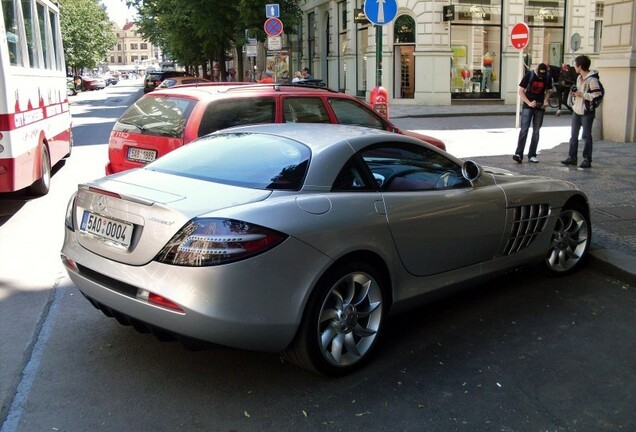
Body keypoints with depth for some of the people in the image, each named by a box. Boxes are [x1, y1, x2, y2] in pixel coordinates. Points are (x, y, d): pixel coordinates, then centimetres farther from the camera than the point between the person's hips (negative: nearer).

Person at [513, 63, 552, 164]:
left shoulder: (547, 78, 1)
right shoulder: (529, 75, -9)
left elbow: (548, 91, 15)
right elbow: (520, 90, -6)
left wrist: (545, 101, -4)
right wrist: (529, 102, -15)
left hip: (540, 107, 4)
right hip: (528, 106, -4)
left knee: (536, 132, 5)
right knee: (524, 130, -13)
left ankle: (532, 155, 11)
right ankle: (519, 154, -16)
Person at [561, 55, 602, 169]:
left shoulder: (592, 79, -16)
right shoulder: (579, 78, 12)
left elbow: (597, 95, -22)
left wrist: (582, 94, -20)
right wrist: (574, 93, 5)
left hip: (587, 113, -9)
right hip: (576, 111, 9)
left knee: (586, 136, -3)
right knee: (573, 135, 11)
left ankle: (587, 160, 3)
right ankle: (572, 157, 19)